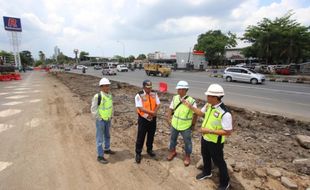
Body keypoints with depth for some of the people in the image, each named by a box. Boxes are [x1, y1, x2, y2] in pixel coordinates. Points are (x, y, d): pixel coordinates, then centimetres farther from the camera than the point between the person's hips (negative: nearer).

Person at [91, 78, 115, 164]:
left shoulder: (109, 95, 0)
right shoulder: (97, 96, -21)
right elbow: (93, 109, -16)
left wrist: (110, 116, 12)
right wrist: (99, 118, -13)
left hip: (108, 120, 7)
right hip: (100, 120, -7)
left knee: (107, 135, 23)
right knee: (100, 138, 4)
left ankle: (107, 149, 44)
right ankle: (100, 156, 17)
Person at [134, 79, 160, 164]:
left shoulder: (154, 94, 0)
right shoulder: (139, 95, -17)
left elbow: (158, 104, 0)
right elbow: (141, 108, -23)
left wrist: (154, 112, -18)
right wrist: (152, 112, -22)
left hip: (153, 118, 5)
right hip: (143, 119, -4)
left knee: (151, 136, 19)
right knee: (140, 137, 5)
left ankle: (149, 149, 40)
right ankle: (138, 153, 23)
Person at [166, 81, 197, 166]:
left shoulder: (191, 101, -22)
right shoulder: (175, 98, -8)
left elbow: (195, 114, -11)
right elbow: (171, 109, 6)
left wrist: (193, 124, -5)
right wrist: (169, 118, 4)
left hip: (186, 126, -4)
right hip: (174, 124, 4)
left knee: (187, 142, 16)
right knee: (172, 139, 23)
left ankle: (187, 156, 40)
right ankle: (172, 151, 50)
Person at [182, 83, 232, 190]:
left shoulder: (225, 113, -32)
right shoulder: (208, 105, -9)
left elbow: (228, 132, -28)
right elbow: (201, 113, 11)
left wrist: (209, 131, -30)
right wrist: (190, 106, -1)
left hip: (215, 142, -7)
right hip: (205, 138, 7)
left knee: (218, 162, 14)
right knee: (205, 156, 28)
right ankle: (207, 172, 57)